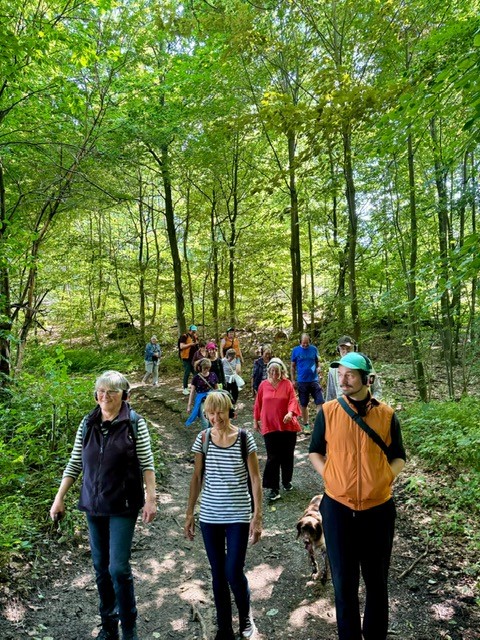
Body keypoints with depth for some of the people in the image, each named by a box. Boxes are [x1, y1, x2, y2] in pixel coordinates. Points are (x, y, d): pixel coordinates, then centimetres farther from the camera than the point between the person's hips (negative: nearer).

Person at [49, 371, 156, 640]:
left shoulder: (135, 423, -10)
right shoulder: (87, 424, 1)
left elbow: (147, 463, -10)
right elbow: (75, 464, 7)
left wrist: (151, 499, -15)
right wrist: (59, 498, 5)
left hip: (123, 506, -4)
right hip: (94, 505, 4)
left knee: (119, 567, -5)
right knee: (101, 567, 15)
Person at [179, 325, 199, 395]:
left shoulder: (195, 337, 15)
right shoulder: (184, 337, -7)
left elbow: (197, 346, 26)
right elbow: (181, 346, -15)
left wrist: (197, 344, 3)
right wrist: (190, 344, -23)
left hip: (194, 358, 6)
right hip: (186, 358, -6)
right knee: (187, 373, -4)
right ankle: (185, 389, 4)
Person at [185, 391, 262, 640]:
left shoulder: (244, 438, -10)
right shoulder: (203, 438, -3)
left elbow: (255, 478, -6)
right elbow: (197, 477, 4)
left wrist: (257, 516, -8)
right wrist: (189, 513, 5)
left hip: (238, 516, -2)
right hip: (209, 516, 3)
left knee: (233, 573, 0)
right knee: (218, 574, 12)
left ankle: (245, 615, 31)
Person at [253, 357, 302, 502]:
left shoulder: (287, 384, -3)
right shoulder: (263, 385, 1)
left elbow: (293, 400, -11)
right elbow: (258, 404, 9)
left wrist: (290, 412, -31)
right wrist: (256, 421, 13)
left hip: (288, 426, 0)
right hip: (269, 426, 0)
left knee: (287, 456, 13)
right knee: (273, 458, -1)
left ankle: (287, 481, 33)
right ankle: (274, 488, 5)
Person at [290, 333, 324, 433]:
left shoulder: (314, 349, 3)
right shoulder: (295, 350, -1)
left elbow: (317, 361, 13)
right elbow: (292, 366, 4)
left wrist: (319, 367, -9)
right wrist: (293, 380, -1)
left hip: (314, 380, 1)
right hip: (302, 381, -1)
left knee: (320, 402, -5)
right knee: (303, 404, 9)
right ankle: (306, 425, 22)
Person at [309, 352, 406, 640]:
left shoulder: (387, 414, -4)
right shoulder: (328, 411, -6)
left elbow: (399, 457, 8)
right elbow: (315, 451, 6)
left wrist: (384, 478, -8)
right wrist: (330, 478, -6)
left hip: (378, 508, 1)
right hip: (338, 507, 0)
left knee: (376, 579, 18)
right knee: (344, 581, 12)